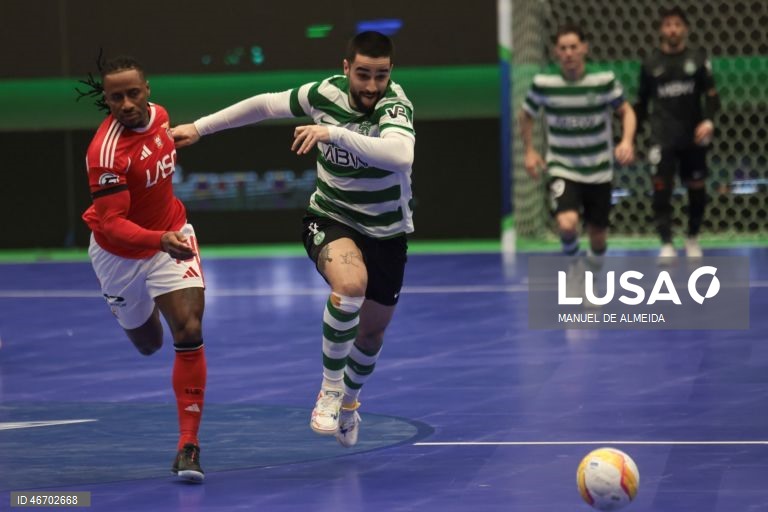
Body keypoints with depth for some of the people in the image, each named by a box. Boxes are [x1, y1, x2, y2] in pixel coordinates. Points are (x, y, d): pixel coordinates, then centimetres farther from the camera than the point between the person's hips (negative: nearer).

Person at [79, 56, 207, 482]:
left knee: (189, 332, -16)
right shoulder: (107, 152, -32)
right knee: (147, 342, 19)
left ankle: (188, 446, -12)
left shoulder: (157, 115, -11)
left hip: (170, 235, 3)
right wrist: (159, 240, -50)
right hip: (120, 253, -3)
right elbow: (111, 224, -34)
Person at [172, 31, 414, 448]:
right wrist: (200, 126, 8)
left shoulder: (395, 104, -24)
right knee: (351, 283, -34)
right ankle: (330, 387, -18)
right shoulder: (325, 93, -14)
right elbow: (267, 104, 4)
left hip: (386, 232, 0)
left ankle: (348, 402, 48)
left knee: (372, 332, 16)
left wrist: (335, 133, -53)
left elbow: (401, 156, -46)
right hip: (330, 221, 0)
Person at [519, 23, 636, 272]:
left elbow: (626, 111, 1)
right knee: (567, 224, -26)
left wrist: (627, 142, -17)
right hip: (562, 170, -1)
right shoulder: (543, 84, -10)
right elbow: (526, 115, 9)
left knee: (598, 236, 10)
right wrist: (530, 151, 2)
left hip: (598, 172, 1)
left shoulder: (604, 80, -11)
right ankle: (571, 258, 8)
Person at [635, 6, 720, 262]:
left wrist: (708, 120, -20)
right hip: (662, 138, -1)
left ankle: (693, 239, 27)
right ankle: (666, 244, -12)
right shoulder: (651, 64, 5)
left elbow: (711, 95, -2)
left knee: (696, 189, 8)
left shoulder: (698, 59, 2)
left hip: (693, 137, 1)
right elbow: (641, 103, 13)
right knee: (661, 188, -13)